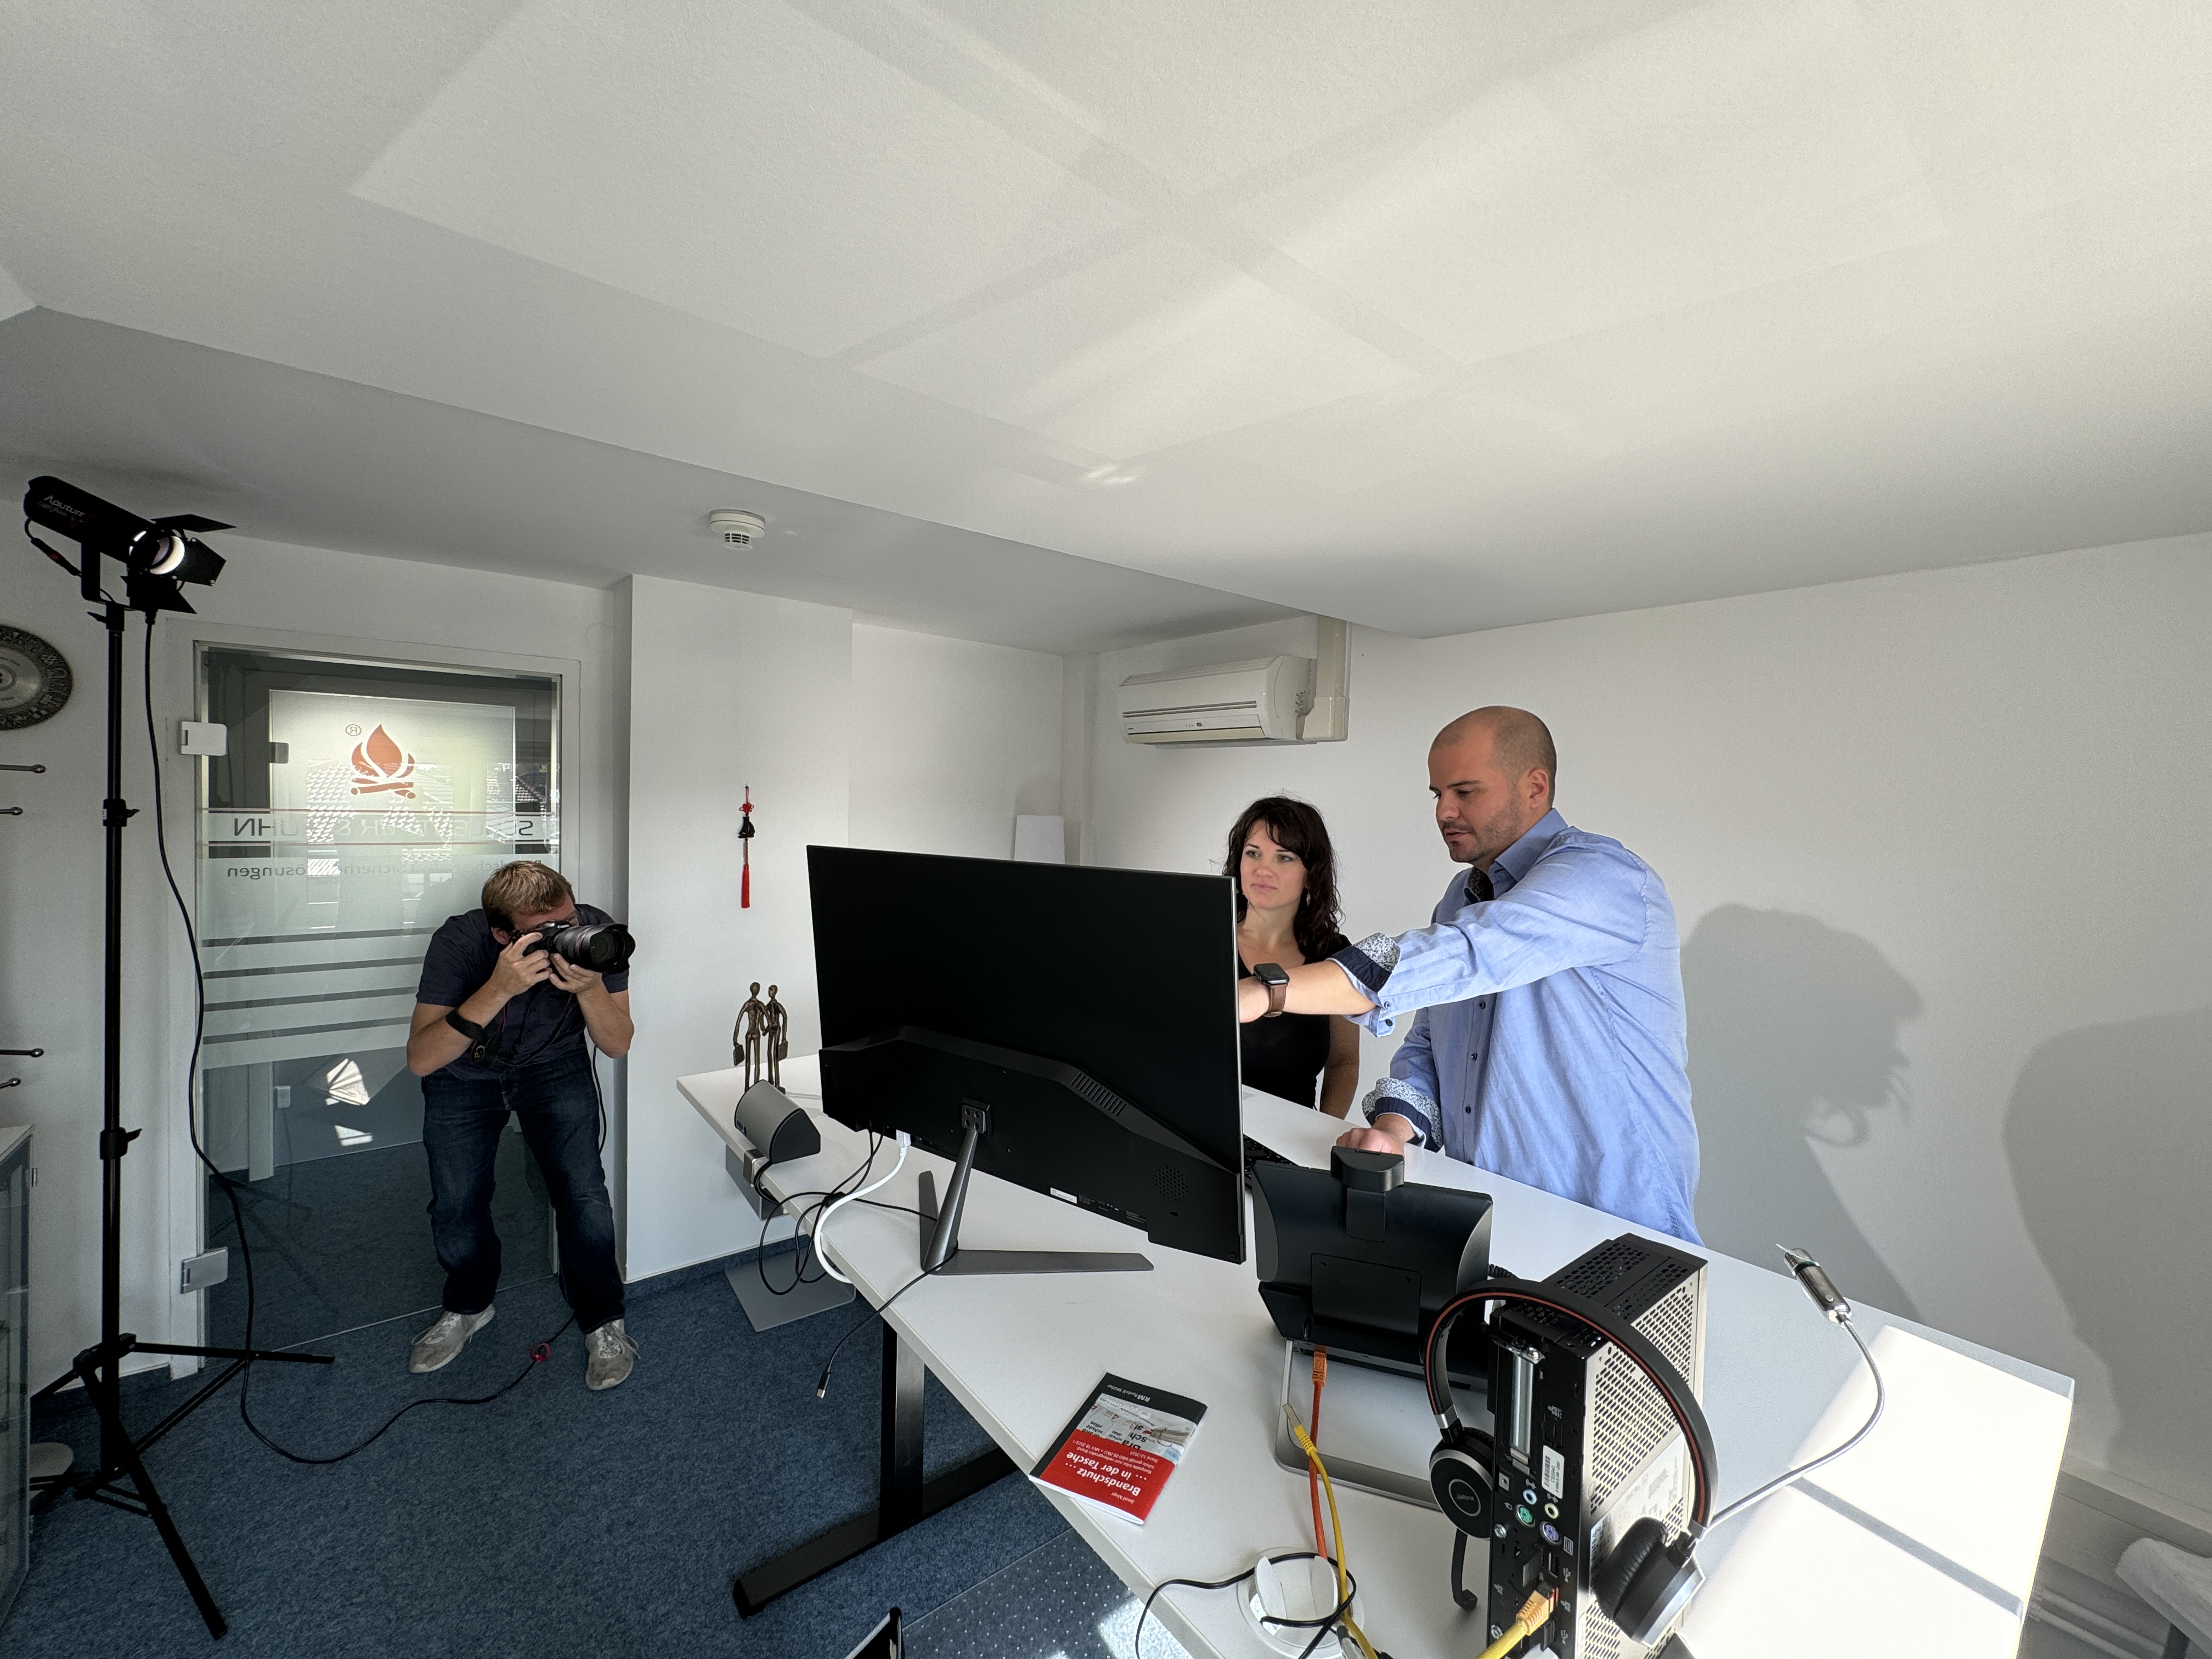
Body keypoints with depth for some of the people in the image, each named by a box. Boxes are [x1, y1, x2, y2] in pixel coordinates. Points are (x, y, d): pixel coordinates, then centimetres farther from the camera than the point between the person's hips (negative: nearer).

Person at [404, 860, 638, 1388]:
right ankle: (468, 1306, 29)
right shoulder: (459, 941, -30)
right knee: (456, 1204, -6)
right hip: (464, 1073, 1)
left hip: (555, 1066, 0)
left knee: (583, 1194, -12)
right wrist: (499, 991, -47)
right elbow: (420, 1059, -34)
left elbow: (618, 1045, -20)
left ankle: (602, 1322, 12)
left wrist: (590, 988, -40)